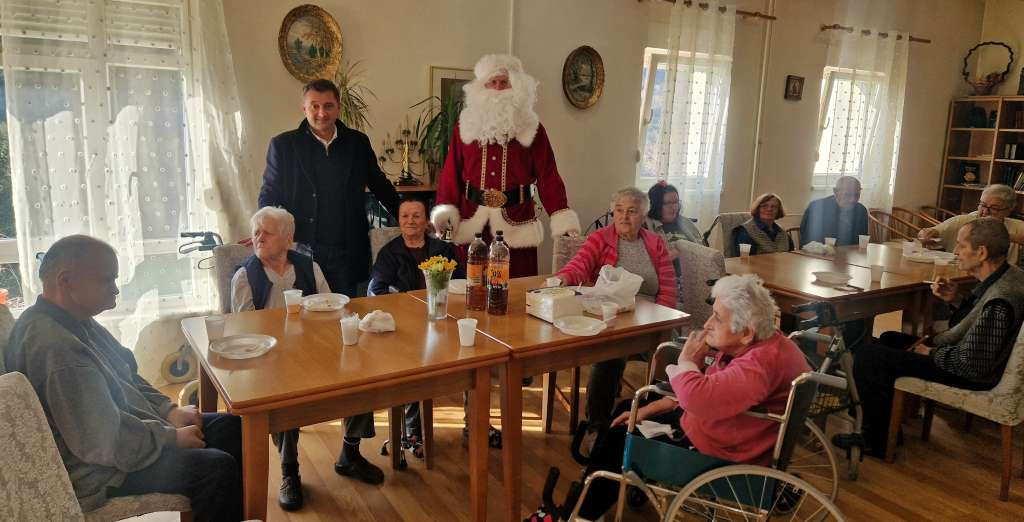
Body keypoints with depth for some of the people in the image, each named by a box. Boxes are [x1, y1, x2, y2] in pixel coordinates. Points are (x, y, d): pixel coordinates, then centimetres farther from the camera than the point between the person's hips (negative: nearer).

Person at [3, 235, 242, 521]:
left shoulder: (75, 320, 5)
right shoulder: (55, 348, -29)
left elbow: (125, 377, 17)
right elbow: (104, 441, -30)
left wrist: (169, 410, 3)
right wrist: (172, 438, -16)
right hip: (97, 471, -11)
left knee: (231, 427, 8)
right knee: (218, 468, -21)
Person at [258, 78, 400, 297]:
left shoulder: (358, 142, 7)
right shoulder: (283, 145, 1)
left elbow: (381, 186, 16)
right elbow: (269, 196, 6)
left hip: (348, 254, 2)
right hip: (303, 251, -2)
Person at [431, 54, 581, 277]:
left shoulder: (531, 128, 4)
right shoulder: (466, 125, 7)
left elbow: (548, 177, -1)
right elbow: (452, 173, 3)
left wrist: (563, 220, -8)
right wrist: (445, 213, -8)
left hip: (516, 227, -1)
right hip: (472, 224, 1)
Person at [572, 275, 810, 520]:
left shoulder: (761, 363, -35)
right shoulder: (751, 346, -3)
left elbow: (699, 397, -46)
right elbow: (707, 388, 8)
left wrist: (687, 362, -23)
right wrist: (649, 409, 6)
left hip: (722, 456, -9)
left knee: (620, 438, 2)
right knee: (626, 409, 17)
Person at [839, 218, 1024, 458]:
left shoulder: (999, 301, -32)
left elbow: (971, 363, -29)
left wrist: (930, 352, -14)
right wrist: (954, 301, -4)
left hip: (970, 376, -10)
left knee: (867, 356, -12)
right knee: (889, 339, 24)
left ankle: (876, 442, 4)